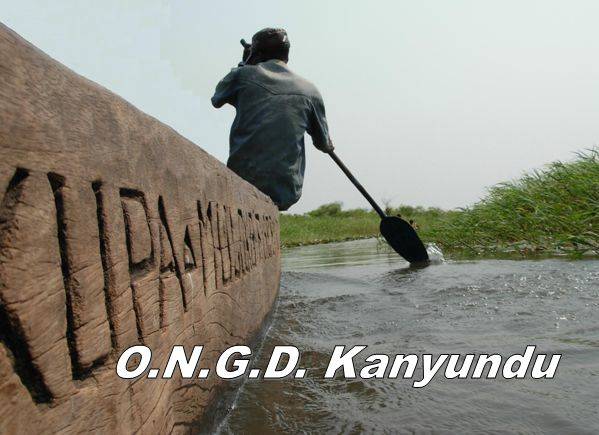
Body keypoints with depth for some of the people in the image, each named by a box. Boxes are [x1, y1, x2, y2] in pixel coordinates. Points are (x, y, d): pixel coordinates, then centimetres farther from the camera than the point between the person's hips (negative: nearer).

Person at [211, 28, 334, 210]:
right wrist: (329, 144, 41)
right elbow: (324, 144, 16)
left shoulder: (244, 74, 3)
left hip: (241, 186, -2)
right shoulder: (309, 91, 6)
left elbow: (216, 100, 25)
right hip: (285, 194, 2)